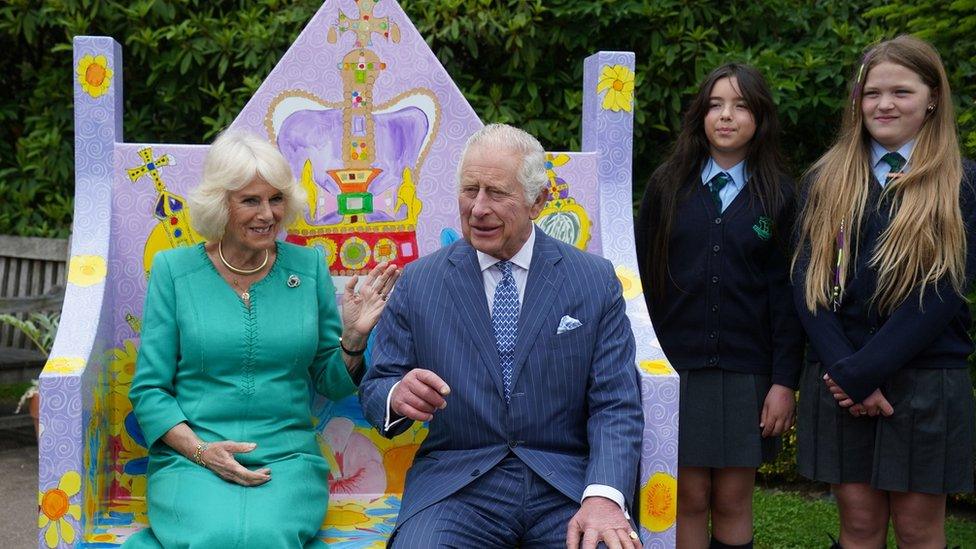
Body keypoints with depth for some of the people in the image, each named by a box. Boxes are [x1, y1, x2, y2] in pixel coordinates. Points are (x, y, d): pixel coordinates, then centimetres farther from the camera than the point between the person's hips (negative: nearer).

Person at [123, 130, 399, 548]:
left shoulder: (309, 267, 7)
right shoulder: (174, 270, 3)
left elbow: (330, 383, 12)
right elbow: (148, 390, 3)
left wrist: (354, 338, -8)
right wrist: (201, 450, -12)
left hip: (289, 460, 2)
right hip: (189, 461, -1)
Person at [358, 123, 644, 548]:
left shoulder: (596, 281, 3)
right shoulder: (418, 283, 5)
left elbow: (616, 406, -1)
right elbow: (375, 389, 7)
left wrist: (603, 496, -19)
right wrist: (398, 396, -18)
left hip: (569, 484, 1)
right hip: (456, 485, 0)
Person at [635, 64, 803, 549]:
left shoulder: (778, 196, 5)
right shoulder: (667, 186, 5)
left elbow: (786, 292, 2)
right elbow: (644, 280, 5)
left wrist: (784, 381, -4)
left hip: (746, 373, 0)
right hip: (675, 367, 0)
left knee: (733, 501, 5)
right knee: (688, 499, 1)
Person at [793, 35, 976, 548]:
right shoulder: (828, 179, 8)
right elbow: (808, 282, 1)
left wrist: (861, 371, -15)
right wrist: (842, 370, -12)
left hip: (924, 382, -2)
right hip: (838, 380, 2)